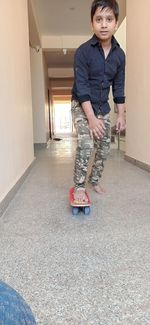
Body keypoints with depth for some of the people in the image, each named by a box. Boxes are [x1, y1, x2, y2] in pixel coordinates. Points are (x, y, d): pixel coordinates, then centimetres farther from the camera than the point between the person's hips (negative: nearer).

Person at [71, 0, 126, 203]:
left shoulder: (119, 54, -2)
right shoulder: (83, 51, -16)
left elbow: (118, 87, 4)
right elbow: (81, 87, -20)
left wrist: (121, 114, 2)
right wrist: (91, 118, -27)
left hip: (103, 106, 5)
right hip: (81, 104, -5)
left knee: (104, 147, 7)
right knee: (85, 145, -21)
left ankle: (94, 180, 25)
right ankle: (79, 186, -8)